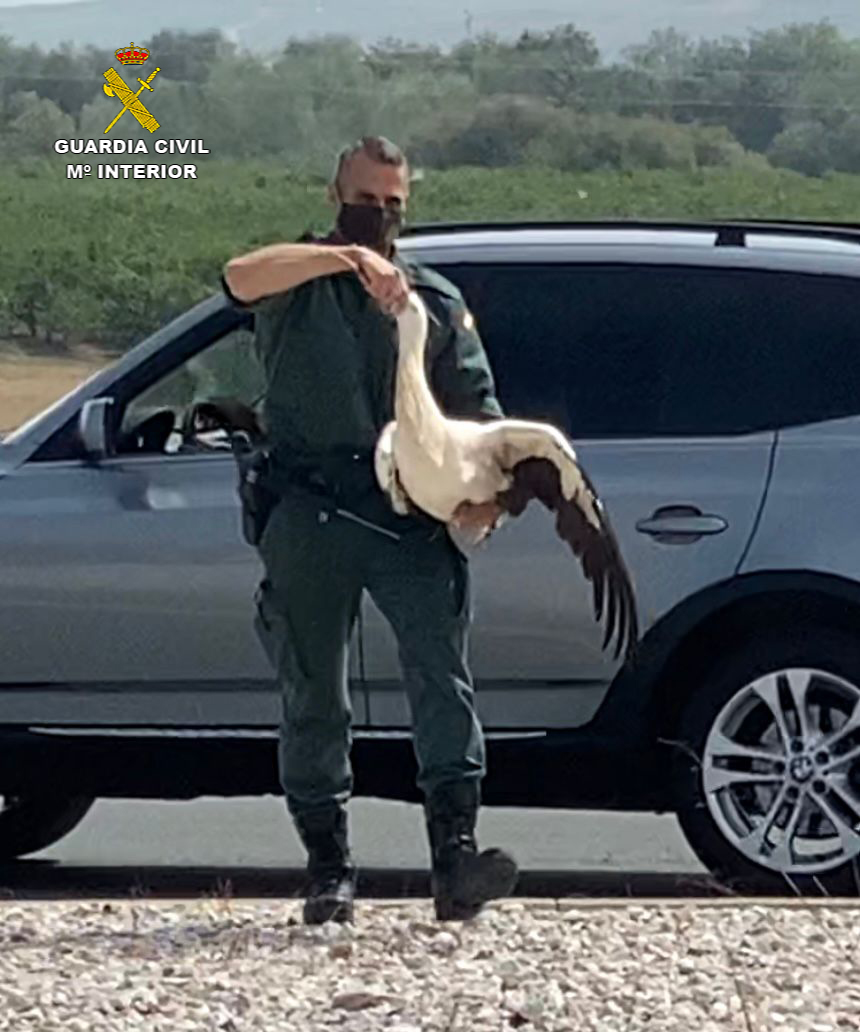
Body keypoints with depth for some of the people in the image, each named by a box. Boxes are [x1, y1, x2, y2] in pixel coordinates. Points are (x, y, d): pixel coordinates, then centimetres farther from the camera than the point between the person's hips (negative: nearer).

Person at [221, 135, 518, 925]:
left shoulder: (437, 301, 18)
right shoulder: (300, 277, 11)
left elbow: (478, 415, 14)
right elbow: (242, 277, -14)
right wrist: (347, 257, -26)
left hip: (409, 511, 0)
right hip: (309, 511, 0)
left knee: (443, 674, -16)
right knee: (314, 696, 4)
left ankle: (455, 855, -25)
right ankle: (329, 871, 11)